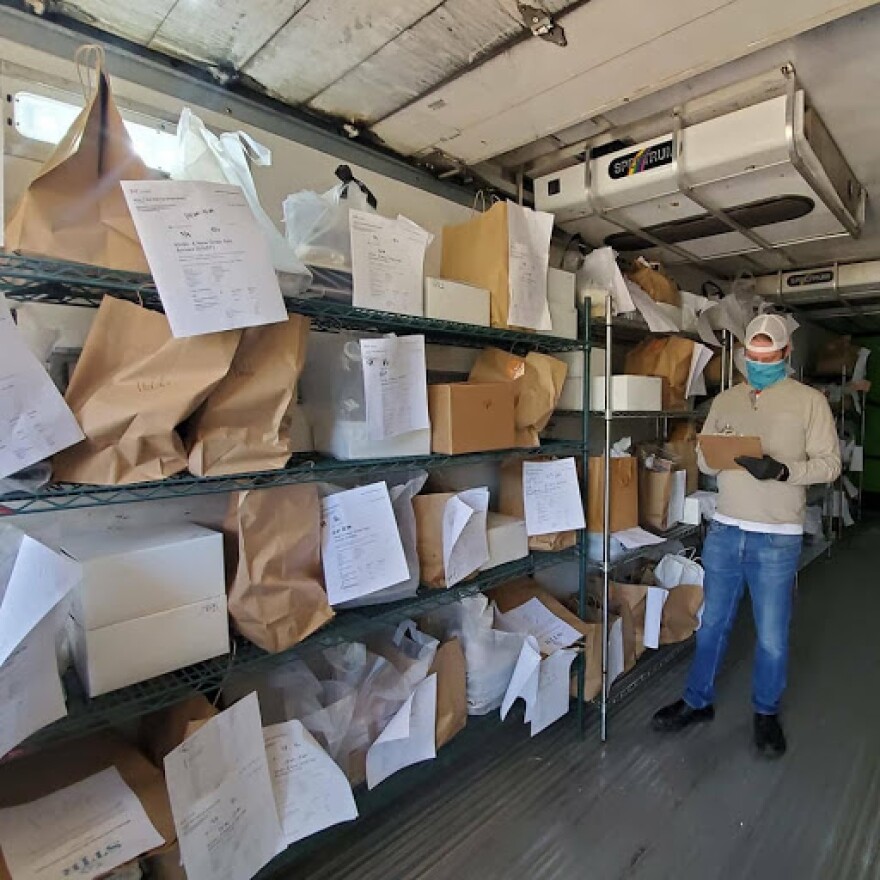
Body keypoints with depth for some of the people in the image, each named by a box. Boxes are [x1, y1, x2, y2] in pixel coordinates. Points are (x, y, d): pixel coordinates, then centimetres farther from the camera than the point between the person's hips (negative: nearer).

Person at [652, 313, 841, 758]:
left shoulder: (809, 401, -2)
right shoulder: (725, 400, 7)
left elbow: (829, 463, -6)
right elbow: (703, 458, 8)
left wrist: (782, 470, -24)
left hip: (777, 537, -3)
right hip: (724, 530, 3)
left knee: (772, 635, 10)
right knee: (712, 622, 15)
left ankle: (766, 712, 34)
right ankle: (698, 701, 33)